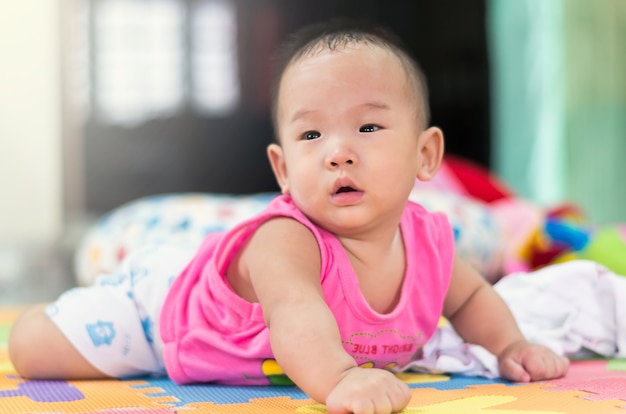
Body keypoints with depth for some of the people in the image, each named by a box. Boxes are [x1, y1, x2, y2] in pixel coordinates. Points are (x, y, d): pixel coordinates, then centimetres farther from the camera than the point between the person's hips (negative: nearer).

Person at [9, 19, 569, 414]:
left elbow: (471, 297, -1)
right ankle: (108, 289, 26)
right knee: (32, 349, -1)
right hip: (162, 301, -6)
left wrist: (510, 347, -15)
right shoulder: (285, 242, -46)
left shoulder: (426, 241, -23)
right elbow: (296, 314, -66)